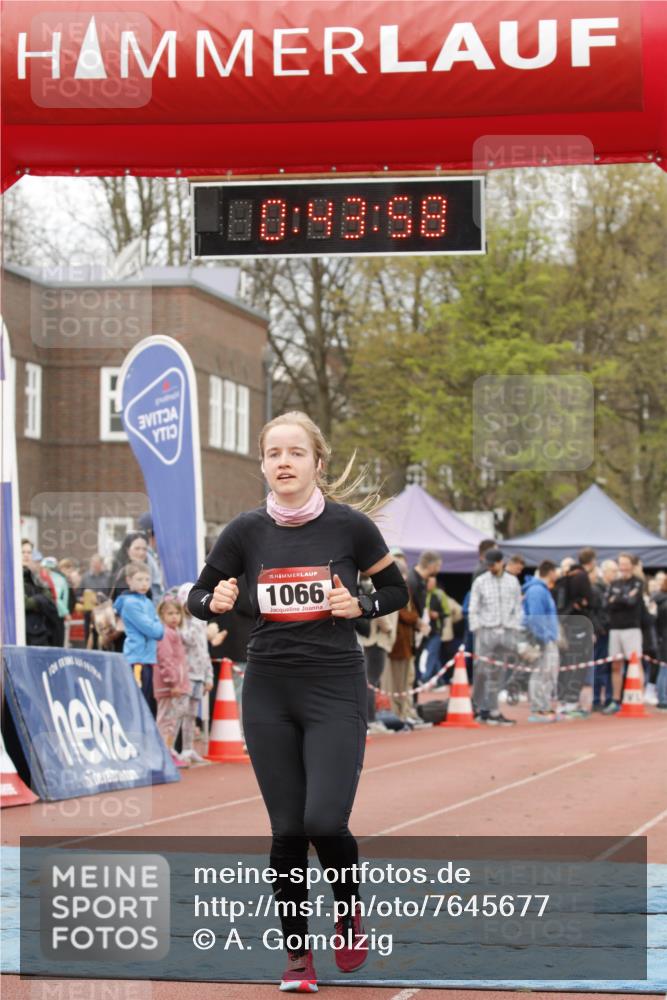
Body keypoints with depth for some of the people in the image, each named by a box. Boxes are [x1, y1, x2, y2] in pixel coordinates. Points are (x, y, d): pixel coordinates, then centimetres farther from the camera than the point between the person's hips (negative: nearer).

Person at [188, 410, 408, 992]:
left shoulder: (350, 525, -6)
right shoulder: (247, 531, -1)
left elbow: (397, 592, 5)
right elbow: (198, 597, 9)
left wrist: (359, 606, -13)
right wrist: (217, 602, -13)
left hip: (336, 688, -2)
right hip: (268, 692, 2)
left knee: (325, 820, -13)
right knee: (287, 830, 4)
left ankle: (349, 908, 18)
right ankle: (298, 954, 19)